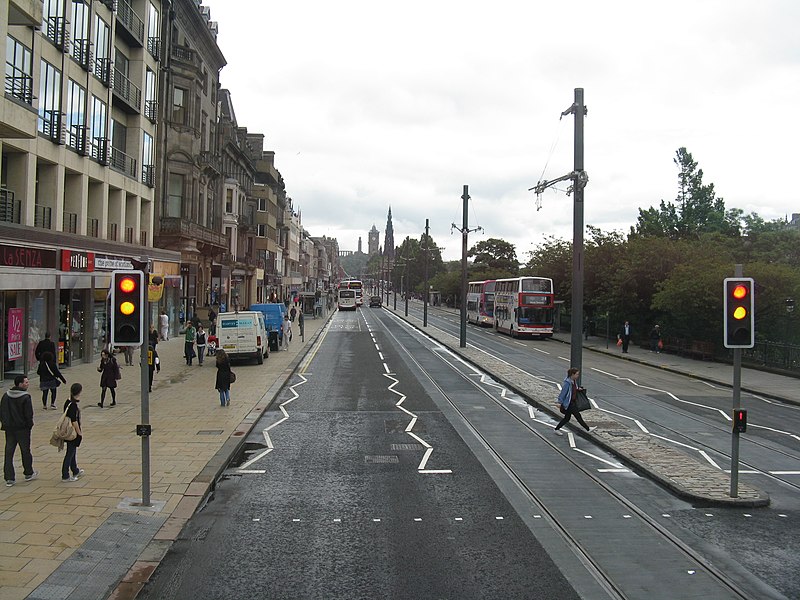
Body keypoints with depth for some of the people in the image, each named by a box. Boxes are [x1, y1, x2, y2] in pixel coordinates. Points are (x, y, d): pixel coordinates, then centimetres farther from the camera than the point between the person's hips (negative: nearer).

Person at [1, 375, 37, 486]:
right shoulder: (25, 397, -15)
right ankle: (28, 474, 25)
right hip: (22, 428, -5)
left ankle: (9, 478, 4)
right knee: (25, 451, 11)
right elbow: (29, 414, -16)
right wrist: (29, 425, -1)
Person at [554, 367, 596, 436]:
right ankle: (588, 428, 6)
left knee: (567, 418, 16)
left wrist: (578, 389, 4)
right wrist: (560, 403, -17)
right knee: (577, 415, -2)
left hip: (572, 402, 10)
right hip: (568, 403, -10)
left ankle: (557, 429, 26)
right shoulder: (567, 382, -23)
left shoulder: (574, 381, 5)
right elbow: (563, 393, -19)